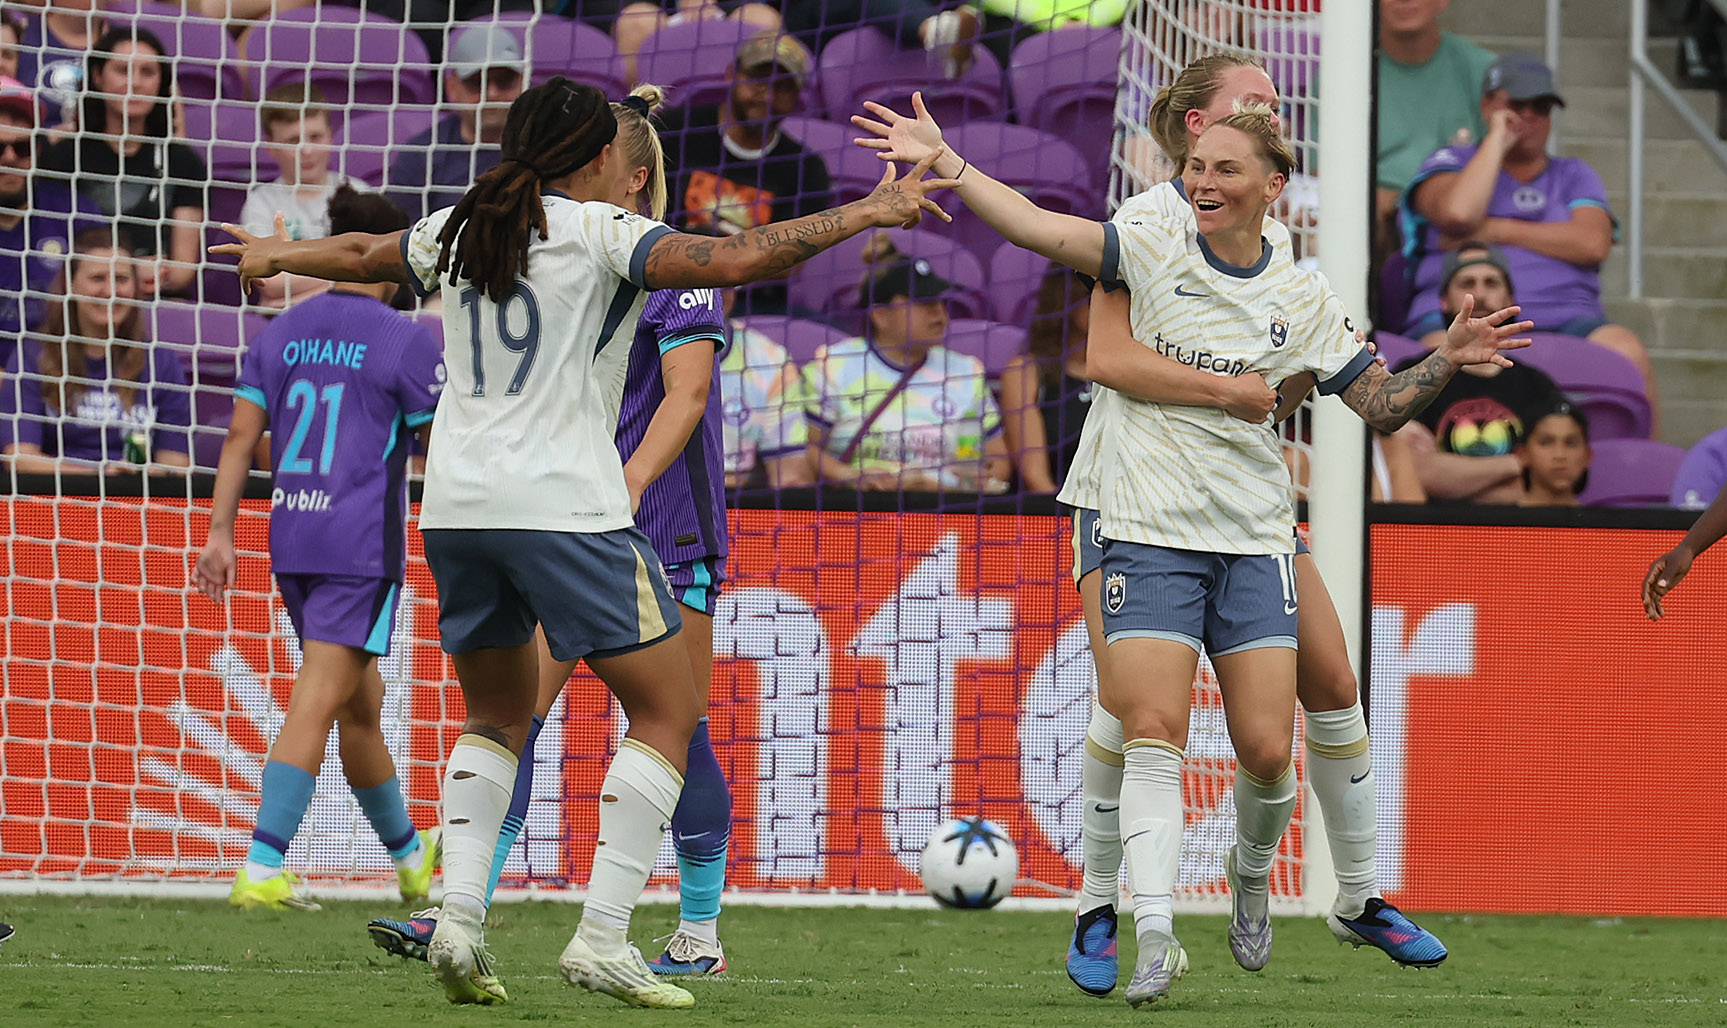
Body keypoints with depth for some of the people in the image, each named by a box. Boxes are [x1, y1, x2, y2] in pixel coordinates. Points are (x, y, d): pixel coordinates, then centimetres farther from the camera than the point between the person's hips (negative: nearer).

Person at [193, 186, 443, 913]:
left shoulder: (280, 335, 10)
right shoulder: (404, 342, -6)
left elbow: (241, 435, 5)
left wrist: (220, 532, 4)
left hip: (292, 544, 6)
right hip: (364, 546, -6)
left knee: (362, 705, 19)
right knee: (317, 704, -10)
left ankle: (411, 858, 34)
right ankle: (260, 873, -20)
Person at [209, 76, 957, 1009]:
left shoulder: (457, 230, 13)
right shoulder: (600, 233, -5)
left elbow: (362, 255, 31)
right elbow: (735, 261, -18)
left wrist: (275, 258, 52)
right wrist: (866, 214, -12)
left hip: (456, 505, 6)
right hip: (565, 504, -6)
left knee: (499, 714, 22)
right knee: (666, 711, 3)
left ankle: (458, 918, 2)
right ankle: (602, 939, -8)